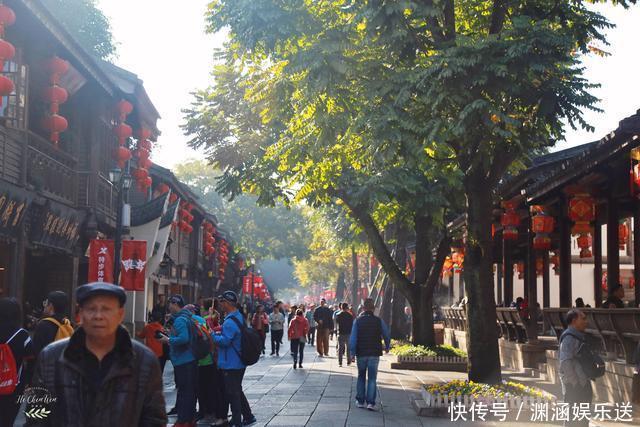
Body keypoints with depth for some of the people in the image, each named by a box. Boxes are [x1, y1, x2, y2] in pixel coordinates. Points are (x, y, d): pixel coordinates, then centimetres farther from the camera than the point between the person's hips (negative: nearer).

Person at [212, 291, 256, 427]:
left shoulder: (230, 321, -23)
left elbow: (225, 340, -28)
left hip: (231, 365, -10)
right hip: (239, 363, 10)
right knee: (237, 391, 21)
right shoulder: (239, 316, 10)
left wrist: (212, 335, -14)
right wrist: (219, 331, 8)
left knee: (232, 393, -1)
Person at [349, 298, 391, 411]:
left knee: (361, 377, 16)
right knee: (372, 378, 3)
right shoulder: (379, 321, -3)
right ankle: (370, 402, -6)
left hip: (361, 353, 1)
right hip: (374, 353, -1)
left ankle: (360, 401, 18)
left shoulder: (358, 321, -4)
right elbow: (387, 335, 6)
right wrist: (387, 347, 23)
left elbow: (352, 338, -8)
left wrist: (352, 352, -2)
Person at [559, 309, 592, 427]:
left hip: (583, 383, 10)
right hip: (573, 386, -10)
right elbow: (566, 363, -22)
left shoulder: (579, 336, 15)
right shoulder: (569, 338, -16)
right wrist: (575, 382, -21)